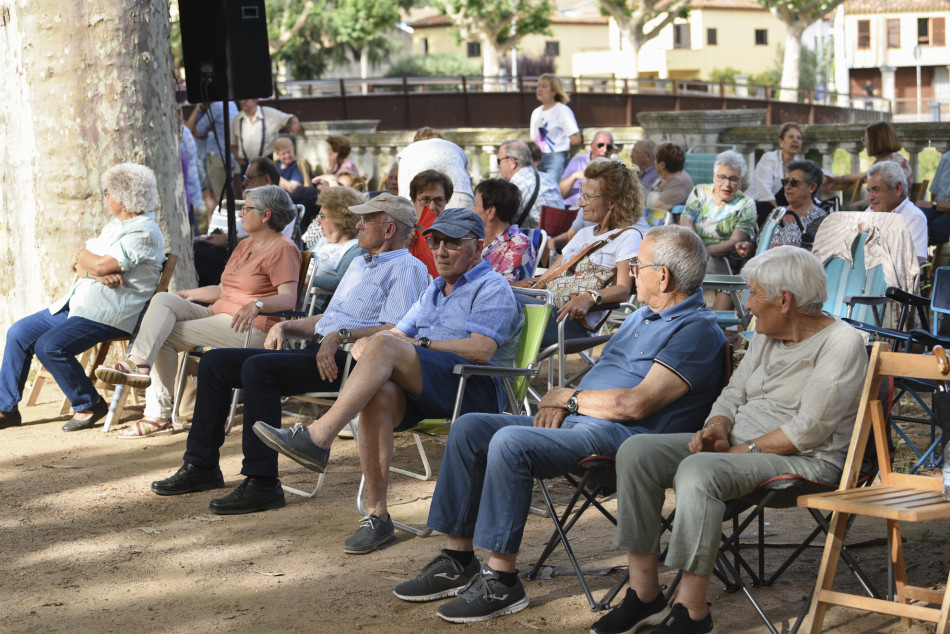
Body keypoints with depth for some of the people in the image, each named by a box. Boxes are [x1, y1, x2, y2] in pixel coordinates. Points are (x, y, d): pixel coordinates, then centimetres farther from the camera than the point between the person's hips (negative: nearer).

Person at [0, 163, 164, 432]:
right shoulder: (116, 225, 16)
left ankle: (90, 405, -7)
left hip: (109, 315, -10)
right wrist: (94, 272, -13)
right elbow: (77, 262, 9)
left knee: (50, 346, -27)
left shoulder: (144, 233, -15)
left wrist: (84, 259, -2)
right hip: (78, 304, 10)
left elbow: (101, 265, -24)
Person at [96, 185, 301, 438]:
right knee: (163, 299, -12)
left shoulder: (283, 249, -8)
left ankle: (159, 415, -18)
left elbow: (289, 298, -21)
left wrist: (256, 305, -37)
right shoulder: (245, 245, 22)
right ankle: (139, 364, -26)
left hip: (248, 329, -9)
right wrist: (185, 294, 22)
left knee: (164, 335, -17)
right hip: (218, 314, 9)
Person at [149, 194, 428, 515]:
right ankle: (201, 466, 6)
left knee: (259, 368, -32)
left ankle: (262, 483, -30)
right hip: (317, 351, 10)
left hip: (349, 359, -10)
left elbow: (395, 332, -17)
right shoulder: (358, 264, 29)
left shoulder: (406, 268, -2)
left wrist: (341, 335, -25)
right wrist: (286, 326, 19)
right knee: (215, 361, 3)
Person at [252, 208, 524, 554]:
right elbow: (398, 332, 24)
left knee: (386, 347, -29)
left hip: (475, 391, -6)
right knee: (379, 395, -30)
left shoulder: (492, 288, 4)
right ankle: (377, 516, -27)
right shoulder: (434, 290, 32)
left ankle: (318, 436, -38)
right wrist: (366, 342, 1)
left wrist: (420, 343, -9)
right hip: (423, 394, 7)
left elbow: (481, 350, -12)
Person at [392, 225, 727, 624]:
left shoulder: (697, 330, -12)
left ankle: (501, 582, -25)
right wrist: (561, 404, 4)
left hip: (622, 436, -10)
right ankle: (457, 560, 2)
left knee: (510, 442, -31)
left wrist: (570, 397, -6)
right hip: (576, 423, 11)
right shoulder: (644, 315, 21)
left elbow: (636, 404, -20)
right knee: (469, 429, 1)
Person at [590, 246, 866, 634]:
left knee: (697, 471, -36)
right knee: (636, 452, -13)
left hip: (805, 461, -9)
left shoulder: (841, 343, -11)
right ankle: (644, 595, -13)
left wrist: (745, 450, -18)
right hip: (740, 445, 9)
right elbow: (734, 393, 18)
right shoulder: (766, 336, 15)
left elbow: (808, 430, -18)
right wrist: (718, 428, -4)